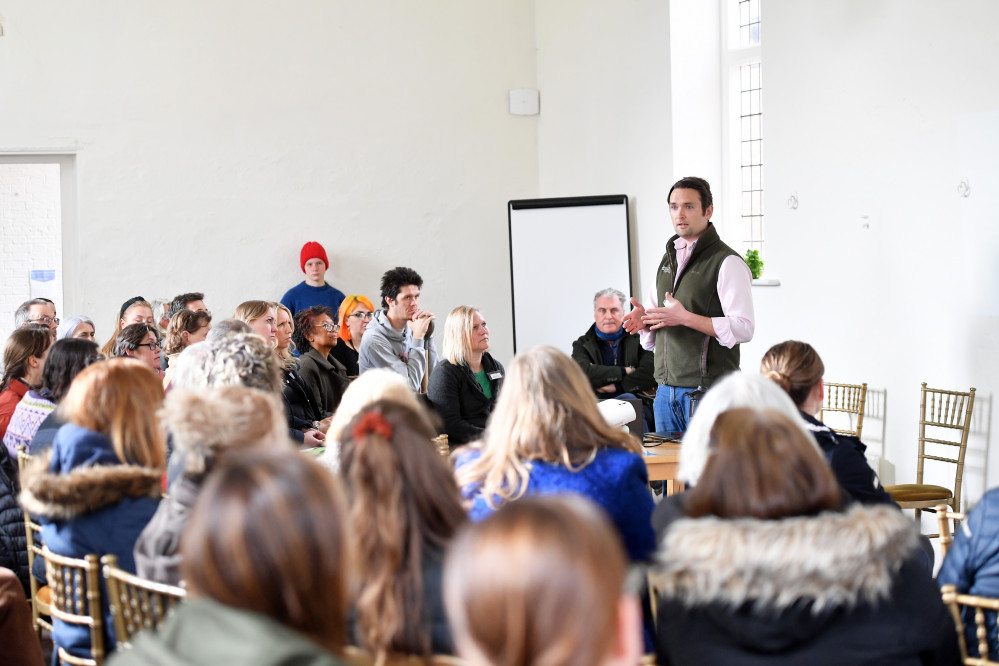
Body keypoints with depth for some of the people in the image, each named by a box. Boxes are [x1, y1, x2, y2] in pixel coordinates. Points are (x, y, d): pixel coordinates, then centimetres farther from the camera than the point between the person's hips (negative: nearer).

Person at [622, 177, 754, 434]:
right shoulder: (668, 258, 17)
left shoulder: (727, 262, -8)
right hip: (666, 389, 8)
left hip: (707, 390, -7)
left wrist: (685, 317, -22)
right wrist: (643, 320, 1)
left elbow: (743, 328, -18)